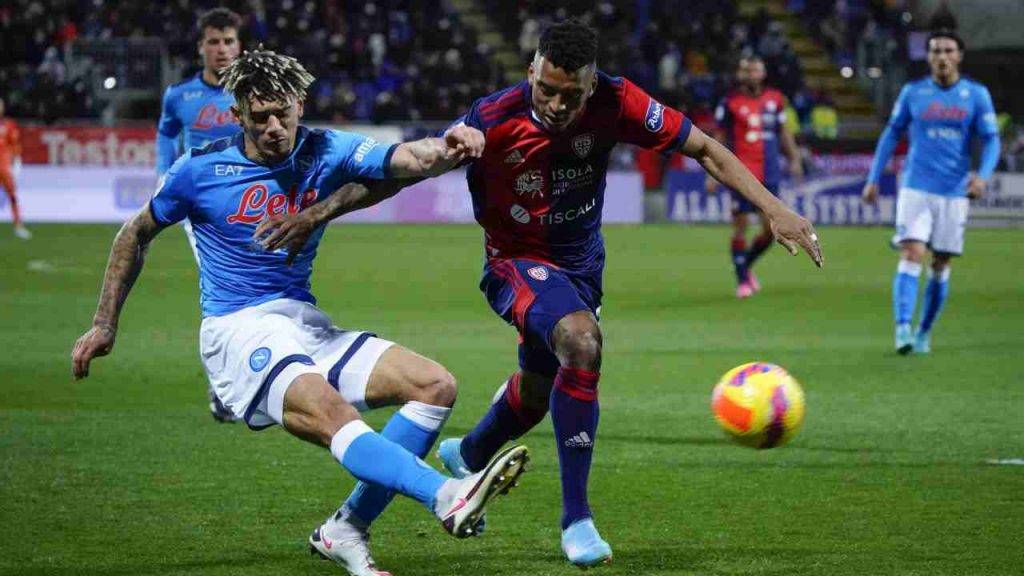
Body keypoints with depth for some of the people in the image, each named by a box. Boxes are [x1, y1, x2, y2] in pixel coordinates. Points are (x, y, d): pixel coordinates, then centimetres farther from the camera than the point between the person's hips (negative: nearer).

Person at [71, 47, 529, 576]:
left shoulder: (326, 153, 3)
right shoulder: (200, 169, -2)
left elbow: (406, 158, -15)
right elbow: (136, 236, 13)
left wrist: (446, 149, -39)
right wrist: (103, 326, 13)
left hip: (305, 323, 6)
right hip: (237, 330, -5)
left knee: (435, 385, -11)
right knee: (326, 408, -35)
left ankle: (344, 530, -8)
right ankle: (448, 498, -55)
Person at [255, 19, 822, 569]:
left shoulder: (616, 103, -22)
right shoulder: (493, 120, -28)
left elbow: (703, 148, -14)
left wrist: (775, 210, -21)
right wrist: (320, 212, -24)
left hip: (581, 262, 5)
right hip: (517, 260, -5)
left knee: (539, 387, 23)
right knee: (581, 339, -33)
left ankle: (467, 456, 58)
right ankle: (576, 520, -24)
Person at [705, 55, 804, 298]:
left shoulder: (774, 99, 8)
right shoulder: (730, 102, -3)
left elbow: (783, 132, 20)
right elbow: (719, 139, 1)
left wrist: (794, 159, 12)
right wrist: (713, 174, -3)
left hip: (769, 175, 4)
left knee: (771, 229, 3)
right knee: (740, 227, -2)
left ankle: (747, 265, 27)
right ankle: (742, 280, 9)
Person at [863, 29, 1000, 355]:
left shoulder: (977, 95, 3)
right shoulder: (912, 93, 4)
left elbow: (991, 140, 2)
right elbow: (892, 134, 12)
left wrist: (983, 175, -16)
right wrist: (873, 179, 9)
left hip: (955, 193, 1)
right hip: (916, 189, -1)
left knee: (940, 266, 6)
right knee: (912, 255, -16)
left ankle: (924, 333, 19)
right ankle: (903, 329, -22)